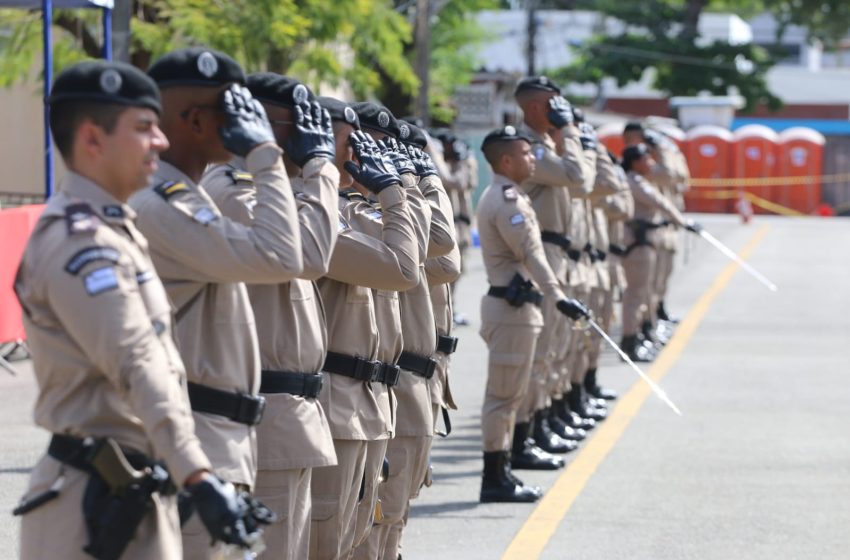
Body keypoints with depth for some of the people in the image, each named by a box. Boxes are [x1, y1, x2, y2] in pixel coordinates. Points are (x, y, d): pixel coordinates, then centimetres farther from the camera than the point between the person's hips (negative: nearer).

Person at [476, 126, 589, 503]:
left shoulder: (495, 197, 16)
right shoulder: (508, 202, -17)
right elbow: (531, 254, -27)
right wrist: (558, 297, -34)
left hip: (506, 299, 11)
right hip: (513, 306, -11)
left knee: (509, 394, 15)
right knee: (505, 395, -7)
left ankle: (499, 474, 19)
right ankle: (496, 480, -4)